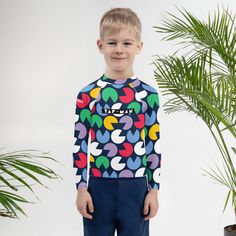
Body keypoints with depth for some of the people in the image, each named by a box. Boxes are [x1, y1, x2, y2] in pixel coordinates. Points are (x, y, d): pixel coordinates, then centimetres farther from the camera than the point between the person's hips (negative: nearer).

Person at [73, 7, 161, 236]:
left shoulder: (148, 94, -1)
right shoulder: (88, 94, -3)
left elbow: (154, 146, 2)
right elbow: (80, 144, 0)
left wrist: (153, 189, 1)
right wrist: (81, 188, -2)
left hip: (135, 187, 0)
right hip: (99, 186, 0)